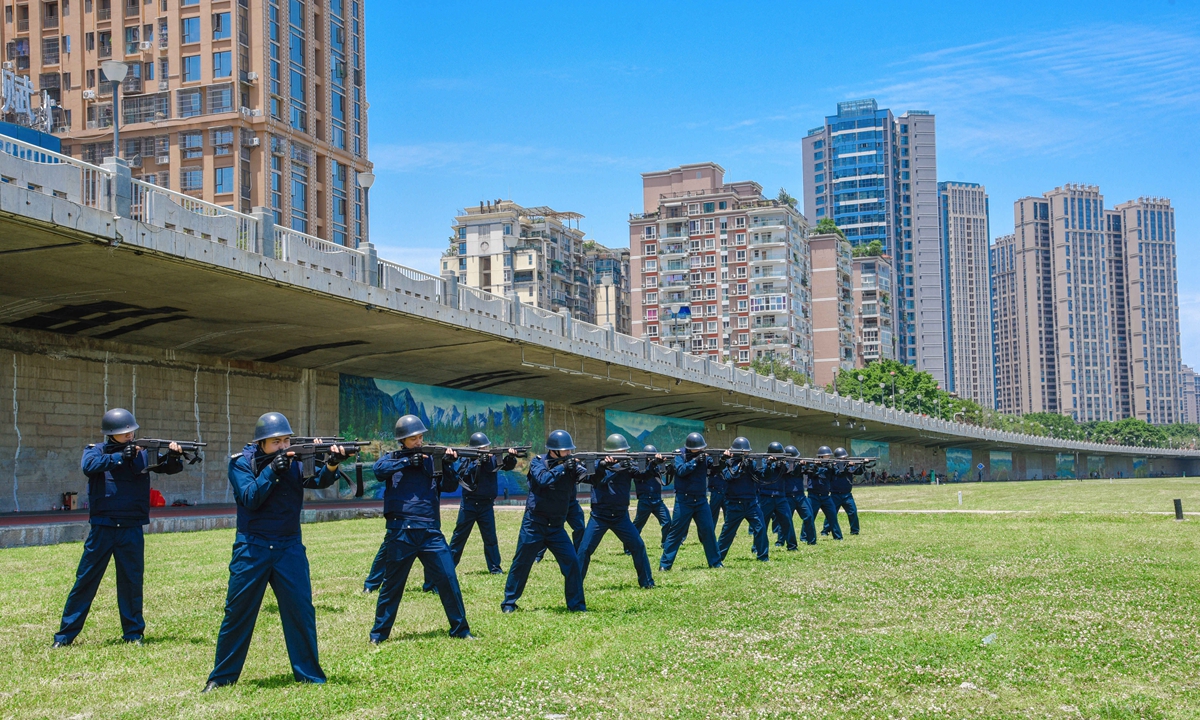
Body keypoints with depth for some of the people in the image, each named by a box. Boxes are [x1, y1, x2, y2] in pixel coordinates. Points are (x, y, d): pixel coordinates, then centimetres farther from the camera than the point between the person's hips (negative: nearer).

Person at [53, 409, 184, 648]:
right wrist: (120, 457, -25)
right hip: (102, 527, -1)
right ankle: (66, 633, 11)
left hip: (131, 529, 1)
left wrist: (174, 456, -22)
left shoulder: (143, 452, 5)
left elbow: (170, 468, 0)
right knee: (86, 579, 4)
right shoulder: (96, 450, 1)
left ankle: (133, 632, 16)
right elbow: (88, 466, -20)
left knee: (132, 581, 6)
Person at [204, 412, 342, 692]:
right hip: (251, 549, -1)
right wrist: (271, 470, -26)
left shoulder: (296, 459, 0)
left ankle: (309, 674, 9)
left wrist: (332, 465, -37)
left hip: (289, 548, 2)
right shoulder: (241, 462, -4)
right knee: (237, 613, 5)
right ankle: (221, 676, 17)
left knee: (301, 610, -1)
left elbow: (319, 480, -17)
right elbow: (250, 499, -16)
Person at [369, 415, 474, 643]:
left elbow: (450, 486, 5)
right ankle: (379, 633, 17)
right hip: (401, 532, -2)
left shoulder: (431, 458, 11)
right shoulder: (393, 458, 6)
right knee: (392, 584, 6)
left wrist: (448, 465, -12)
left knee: (448, 579, -2)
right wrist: (407, 461, -19)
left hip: (430, 532, 2)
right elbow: (379, 470, -15)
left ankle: (460, 629, 9)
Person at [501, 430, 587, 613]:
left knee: (572, 561, -6)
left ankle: (576, 605, 2)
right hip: (534, 524, -3)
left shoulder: (569, 464, 3)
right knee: (521, 563, 4)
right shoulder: (538, 463, -7)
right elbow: (542, 480, -26)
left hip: (556, 527, 3)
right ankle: (509, 602, 17)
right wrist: (561, 467, -30)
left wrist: (579, 471, -29)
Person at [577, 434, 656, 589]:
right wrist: (604, 463, -43)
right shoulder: (599, 464, -3)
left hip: (621, 516, 3)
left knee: (638, 546, -1)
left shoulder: (628, 464, 3)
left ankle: (647, 582, 12)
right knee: (585, 549, -6)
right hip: (599, 516, -3)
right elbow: (594, 469, -24)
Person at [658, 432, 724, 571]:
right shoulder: (680, 454, -5)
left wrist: (722, 459, -26)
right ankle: (664, 564, 2)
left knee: (708, 530, 4)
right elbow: (681, 471, -20)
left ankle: (715, 562, 14)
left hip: (701, 500, 4)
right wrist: (695, 460, -25)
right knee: (676, 532, -2)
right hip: (684, 500, -4)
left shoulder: (704, 455, 4)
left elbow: (715, 466, -7)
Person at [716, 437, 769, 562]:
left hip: (751, 503, 3)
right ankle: (717, 556, 16)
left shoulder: (750, 462, 6)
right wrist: (740, 465, -23)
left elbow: (760, 476, -3)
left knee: (760, 527, -7)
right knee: (728, 531, 4)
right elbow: (729, 477, -19)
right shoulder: (729, 463, -2)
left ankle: (763, 556, 2)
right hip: (734, 504, -3)